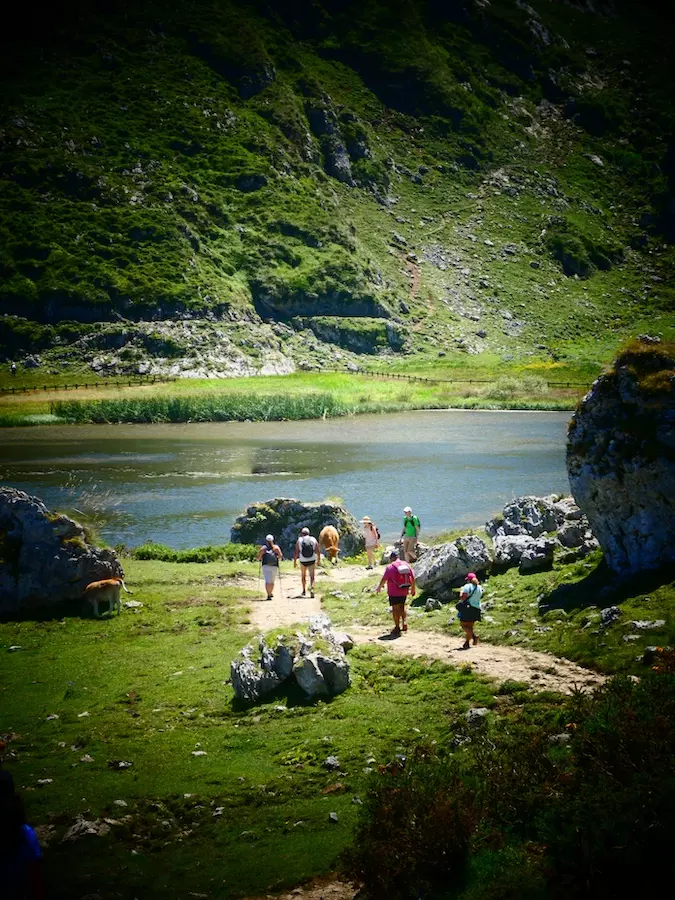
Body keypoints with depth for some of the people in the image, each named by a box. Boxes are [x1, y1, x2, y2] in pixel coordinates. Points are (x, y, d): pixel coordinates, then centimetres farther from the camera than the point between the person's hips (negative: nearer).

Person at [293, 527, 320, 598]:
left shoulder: (299, 540, -3)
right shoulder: (313, 540, 1)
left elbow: (296, 552, -5)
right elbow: (318, 551, 2)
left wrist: (295, 562, 2)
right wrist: (318, 559, 16)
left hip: (303, 561, 0)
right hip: (312, 561, 0)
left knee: (303, 575, 21)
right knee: (312, 576, 1)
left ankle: (304, 590, 29)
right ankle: (312, 588, -22)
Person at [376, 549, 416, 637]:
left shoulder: (390, 567, -13)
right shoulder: (407, 565, 2)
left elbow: (384, 579, -10)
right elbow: (413, 578, 7)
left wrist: (379, 588, 7)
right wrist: (413, 589, 18)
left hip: (394, 593, -5)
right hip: (404, 592, 5)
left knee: (395, 609, 4)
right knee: (402, 607, 21)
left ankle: (397, 628, 8)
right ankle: (404, 623, 10)